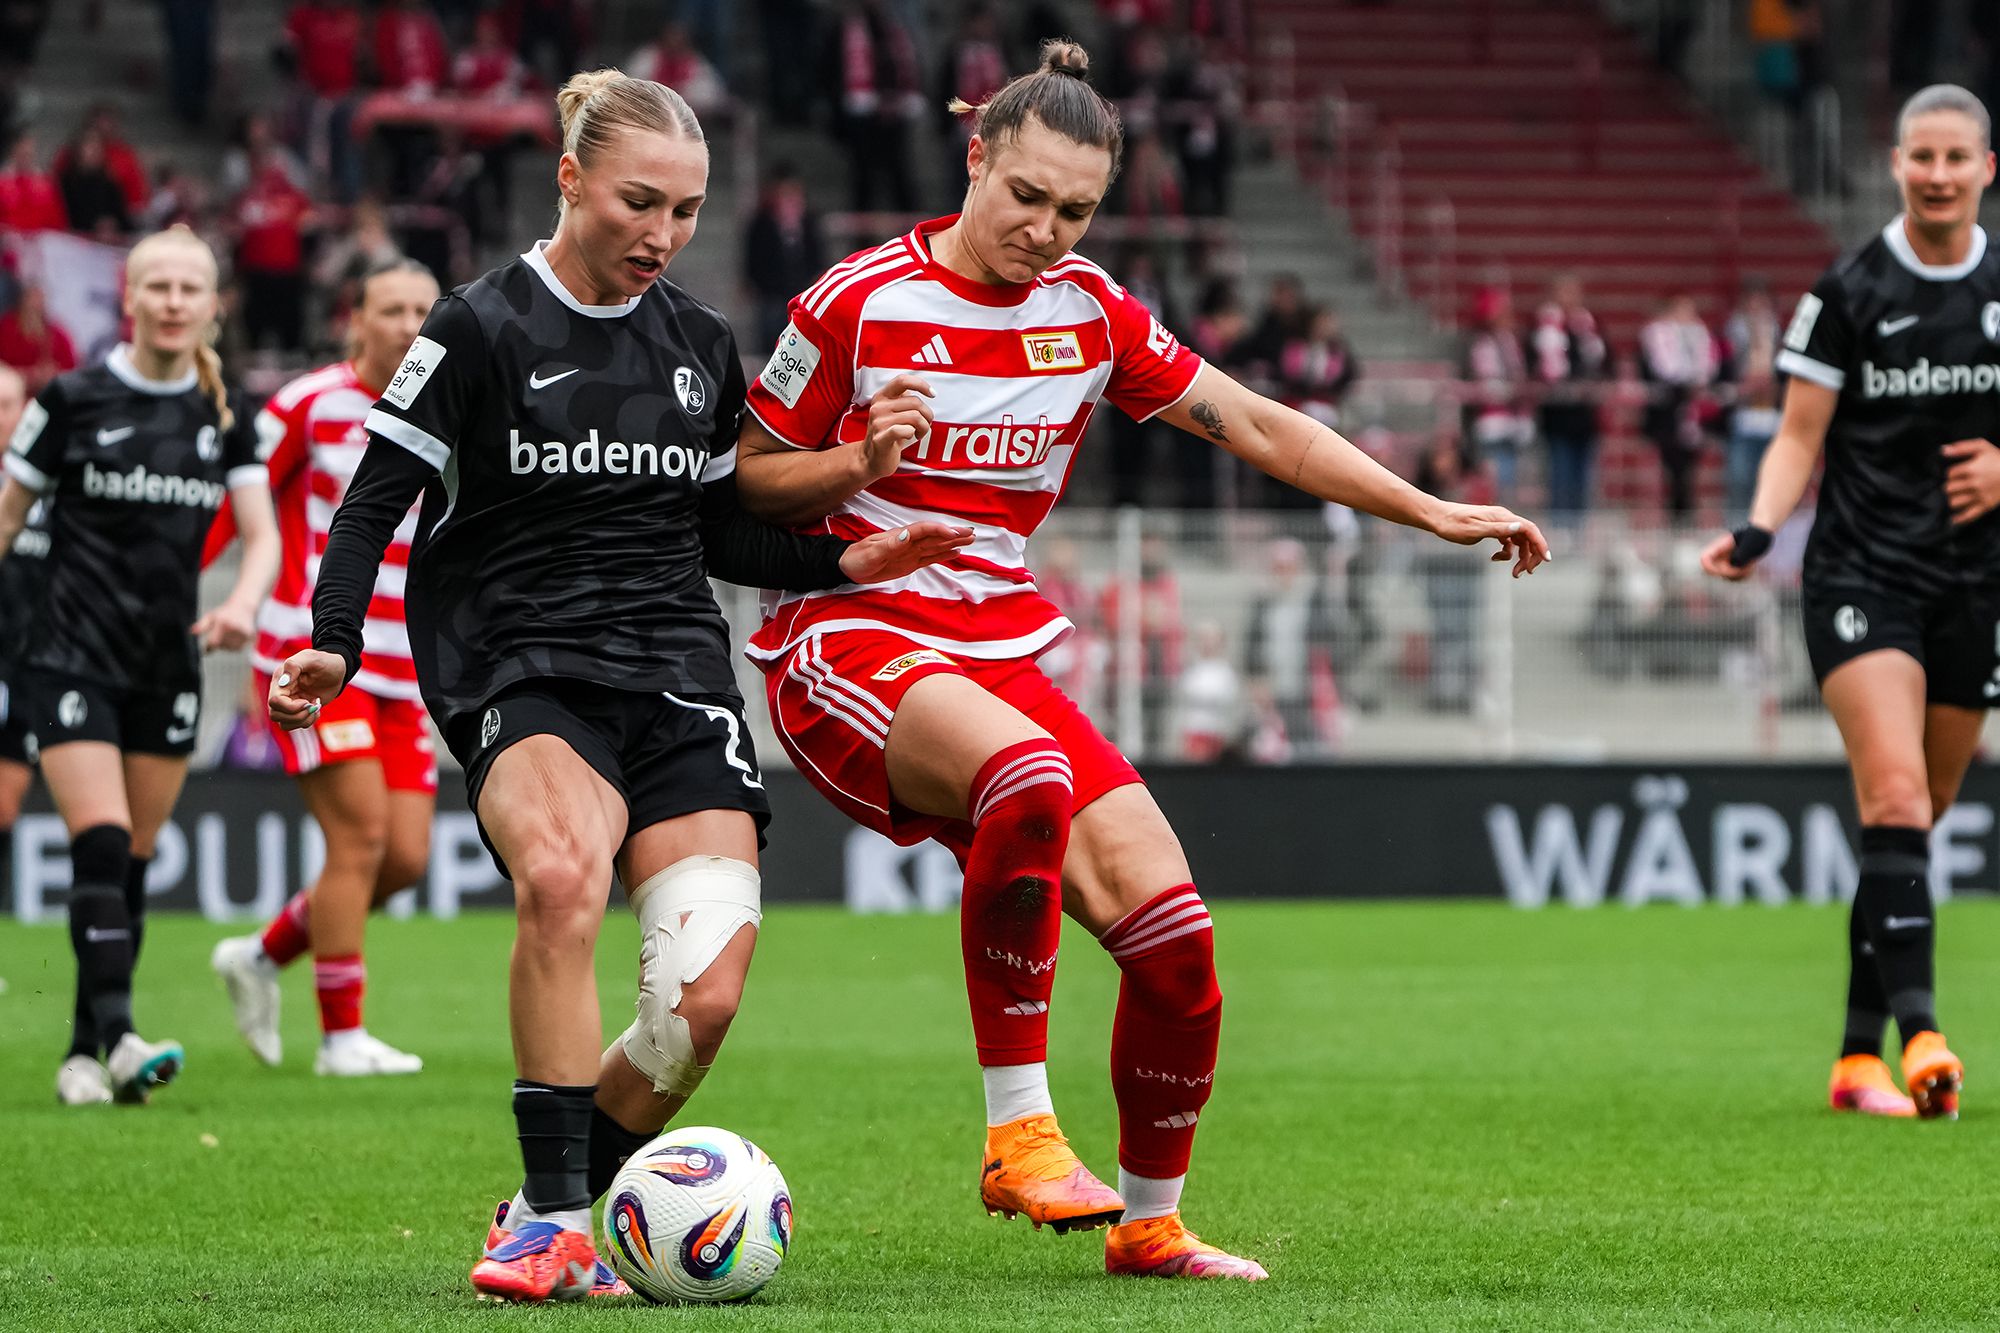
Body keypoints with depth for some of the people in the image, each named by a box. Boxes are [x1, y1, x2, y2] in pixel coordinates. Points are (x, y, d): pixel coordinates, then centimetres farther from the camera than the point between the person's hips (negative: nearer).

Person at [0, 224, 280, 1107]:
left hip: (170, 667, 4)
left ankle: (82, 1056, 13)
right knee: (101, 845, -18)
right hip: (75, 660, -4)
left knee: (133, 864, 6)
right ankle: (116, 1034, -26)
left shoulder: (225, 416, 6)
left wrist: (242, 604, -16)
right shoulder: (75, 399, -5)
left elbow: (262, 535, 4)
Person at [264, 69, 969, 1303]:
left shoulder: (703, 346, 13)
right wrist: (335, 646, -17)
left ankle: (555, 1214, 11)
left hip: (678, 675, 5)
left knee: (706, 995, -13)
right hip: (526, 676, -5)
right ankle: (553, 1221, -28)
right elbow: (376, 502, -3)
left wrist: (845, 562, 8)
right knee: (562, 871, -37)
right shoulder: (483, 331, -2)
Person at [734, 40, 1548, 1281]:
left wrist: (1431, 511, 7)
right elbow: (749, 487, 1)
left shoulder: (1089, 310, 6)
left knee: (1172, 930, -8)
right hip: (846, 638, -6)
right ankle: (1018, 1133, -31)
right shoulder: (859, 302, -6)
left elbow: (1256, 426, 12)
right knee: (1028, 775, -39)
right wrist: (858, 461, -19)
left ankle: (1149, 1222, 14)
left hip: (1002, 651, 6)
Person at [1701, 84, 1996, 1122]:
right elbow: (1800, 436, 0)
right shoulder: (1851, 291, -3)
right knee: (1895, 794, -20)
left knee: (1912, 821, 7)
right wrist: (1758, 530, -16)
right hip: (1860, 575, -3)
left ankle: (1858, 1053, 14)